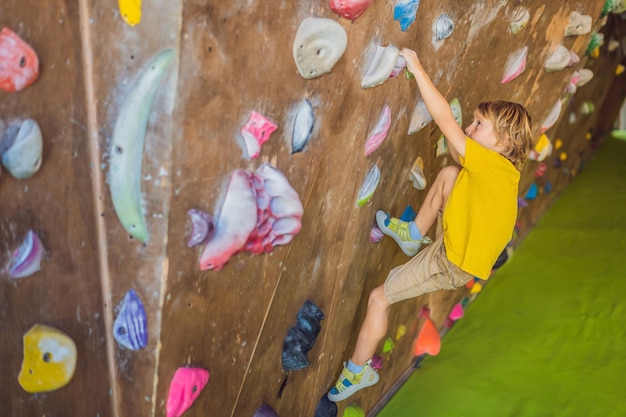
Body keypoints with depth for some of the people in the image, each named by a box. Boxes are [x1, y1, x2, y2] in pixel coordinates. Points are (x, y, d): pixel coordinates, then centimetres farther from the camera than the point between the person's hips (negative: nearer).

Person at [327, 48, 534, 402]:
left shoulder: (491, 163, -27)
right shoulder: (504, 169, -1)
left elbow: (444, 119, -30)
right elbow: (460, 159, 20)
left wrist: (417, 68, -24)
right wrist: (459, 138, 4)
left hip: (454, 263, -9)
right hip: (455, 241, 9)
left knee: (380, 298, -2)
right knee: (448, 173, 9)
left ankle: (358, 371, 14)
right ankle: (415, 235, 22)